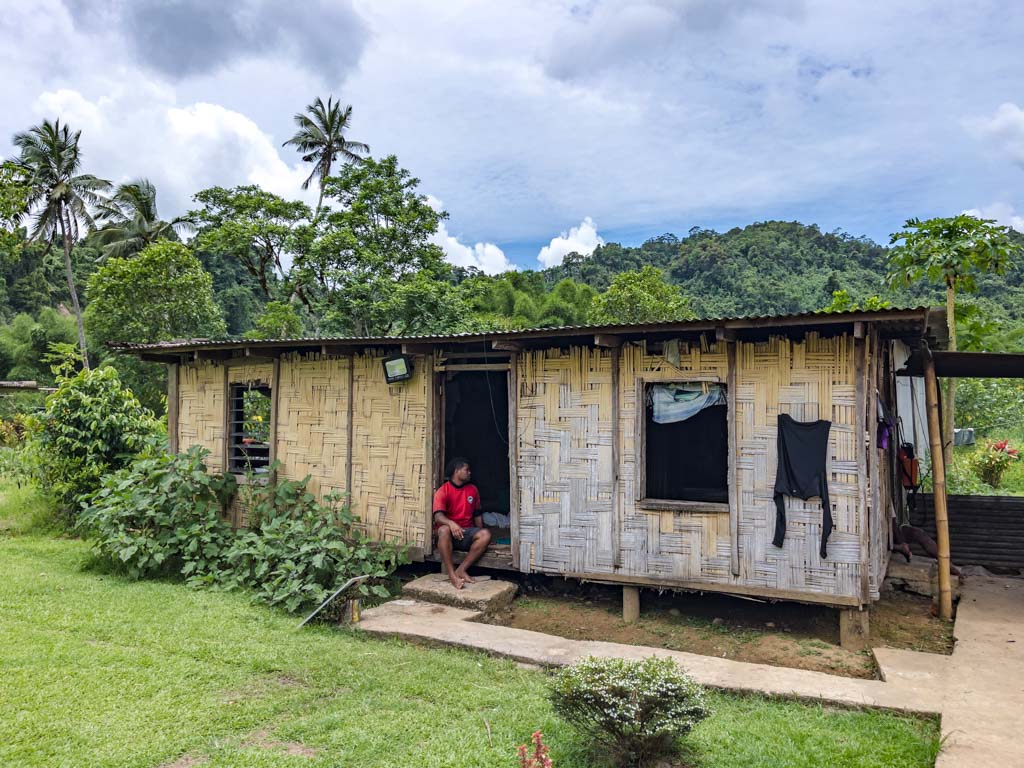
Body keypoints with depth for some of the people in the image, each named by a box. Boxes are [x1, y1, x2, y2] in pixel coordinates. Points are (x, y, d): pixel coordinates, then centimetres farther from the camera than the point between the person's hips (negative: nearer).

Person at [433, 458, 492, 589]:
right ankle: (452, 575, -38)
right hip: (449, 534, -4)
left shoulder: (473, 490, 10)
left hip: (467, 532, 4)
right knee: (444, 529, -39)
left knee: (486, 534, -26)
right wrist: (451, 523, -41)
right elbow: (438, 516, -20)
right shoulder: (443, 491, -7)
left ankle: (461, 570, -26)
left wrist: (479, 536, 6)